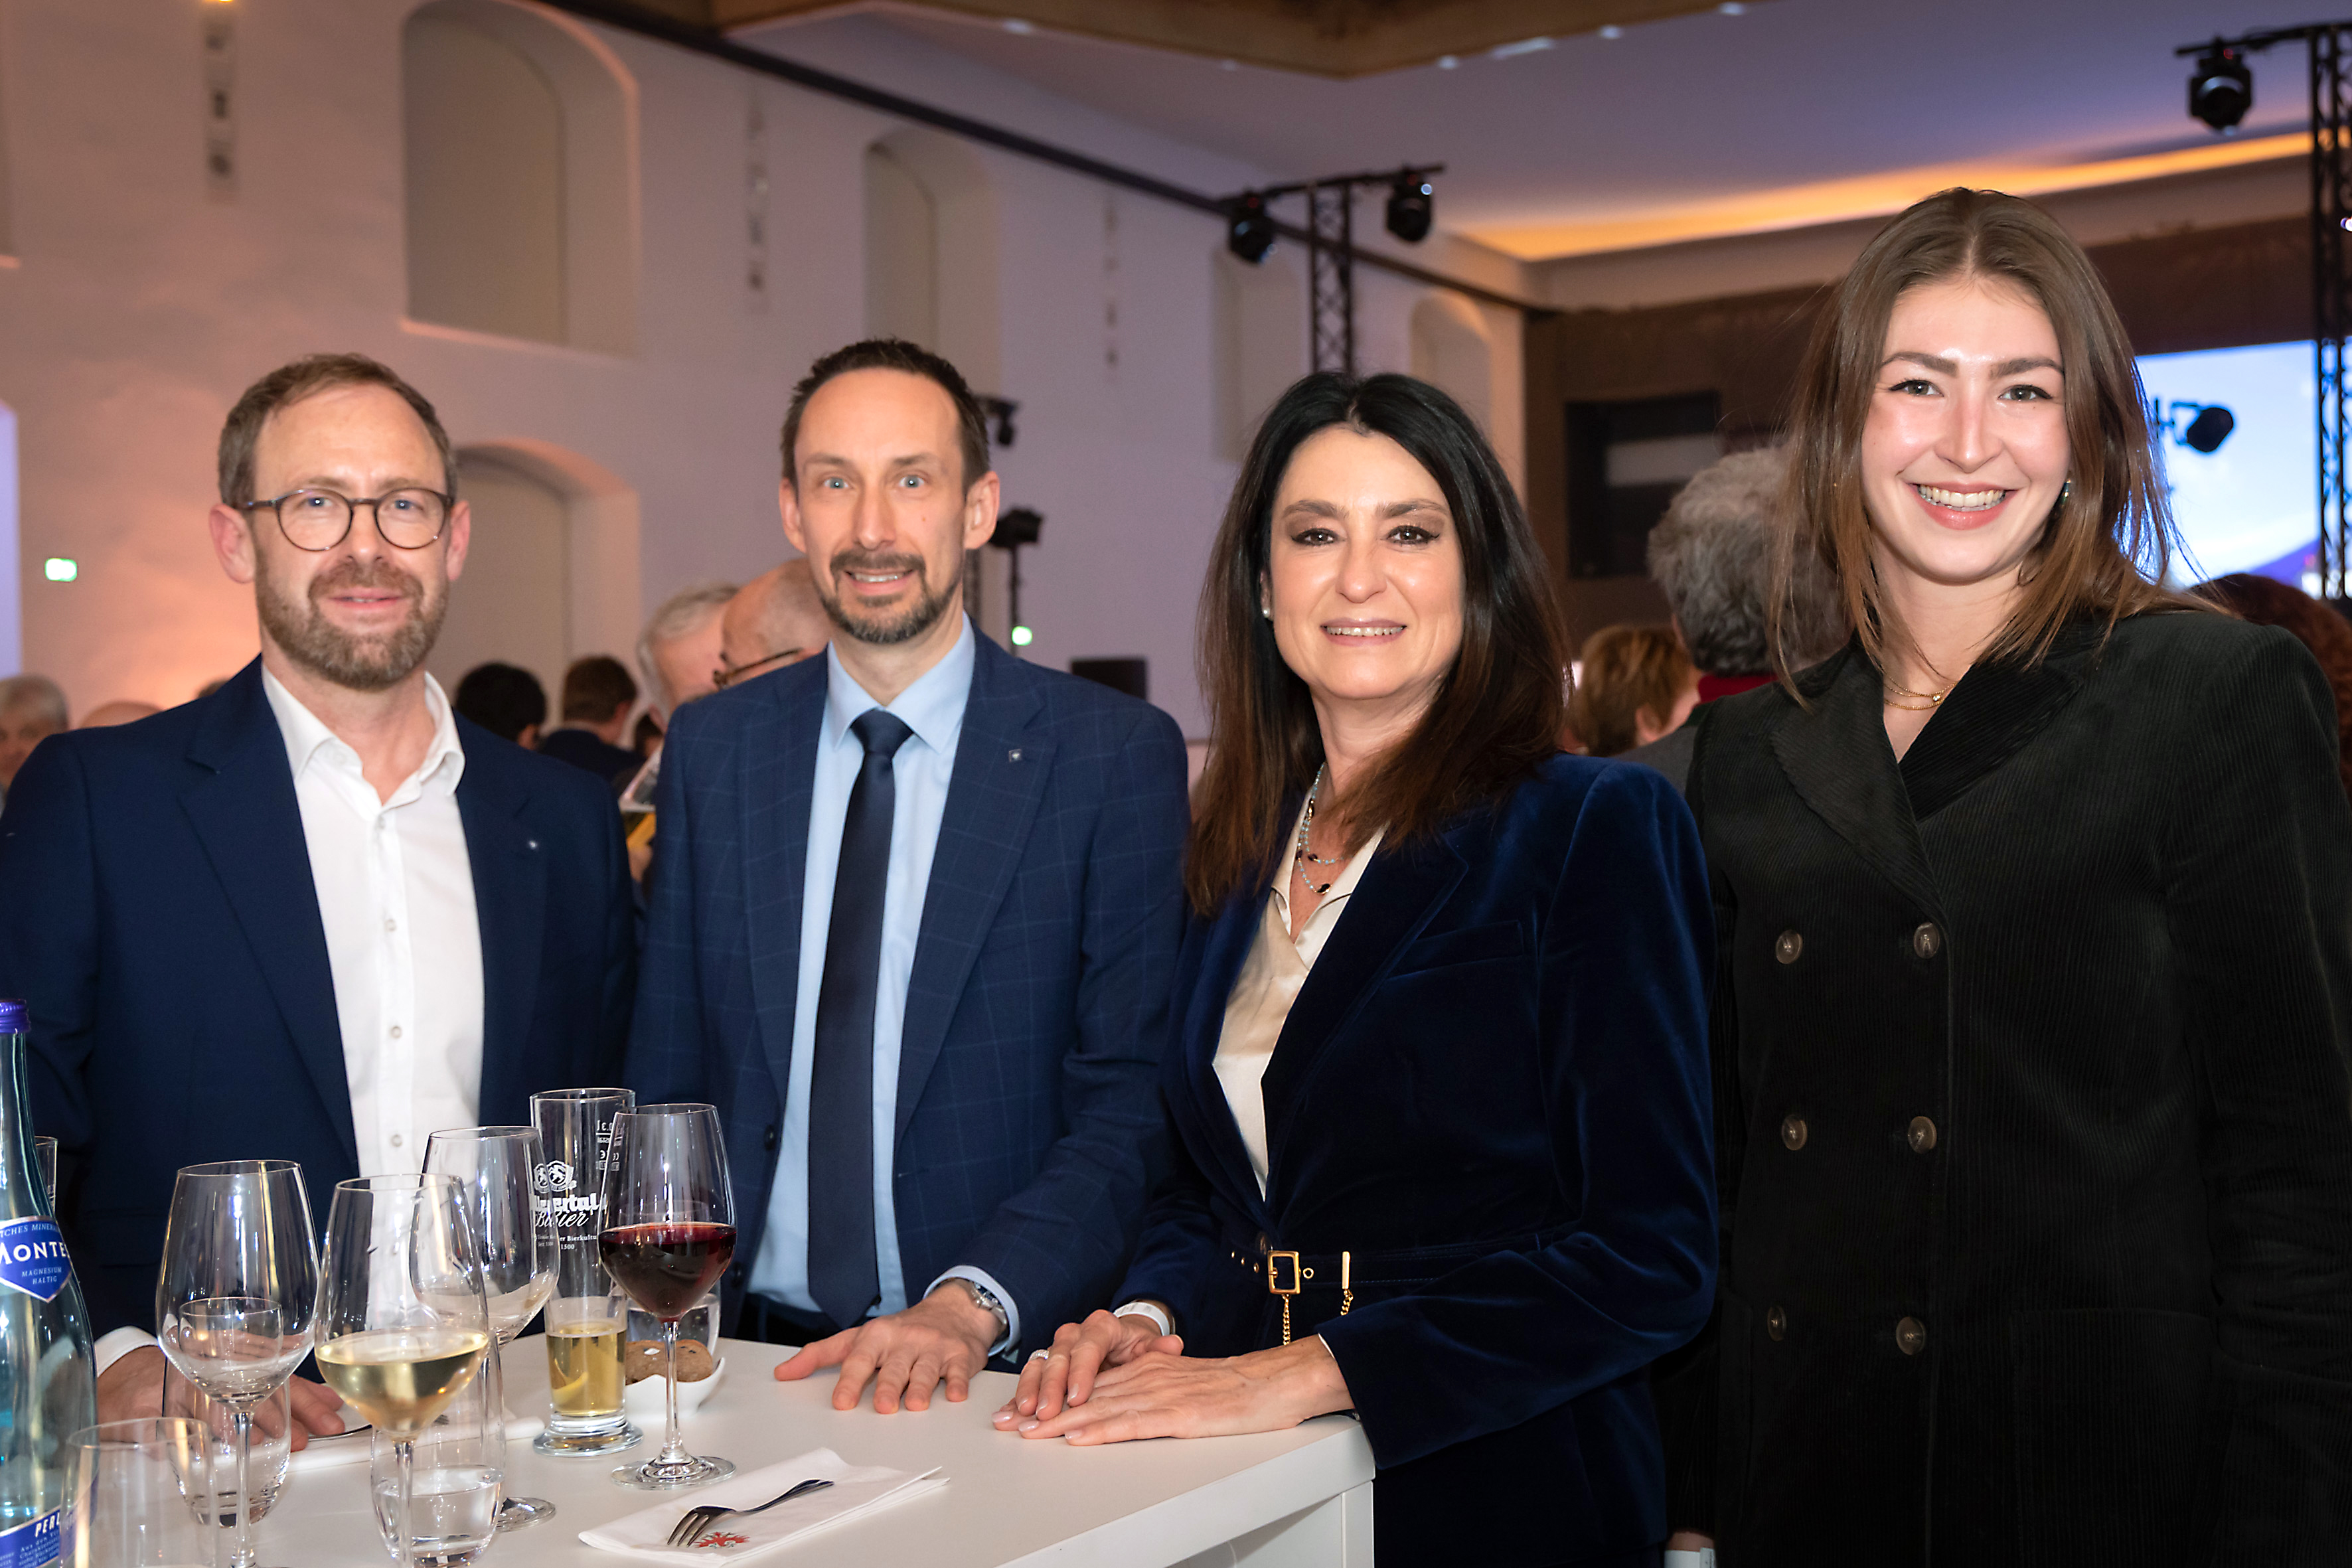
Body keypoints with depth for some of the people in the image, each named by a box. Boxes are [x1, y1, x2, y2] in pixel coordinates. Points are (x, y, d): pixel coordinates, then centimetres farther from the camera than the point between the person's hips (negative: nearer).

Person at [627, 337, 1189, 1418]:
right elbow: (668, 1074, 11)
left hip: (997, 1368, -2)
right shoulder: (710, 750, 8)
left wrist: (971, 1307, -18)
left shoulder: (1118, 756, -3)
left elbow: (1136, 1100, -6)